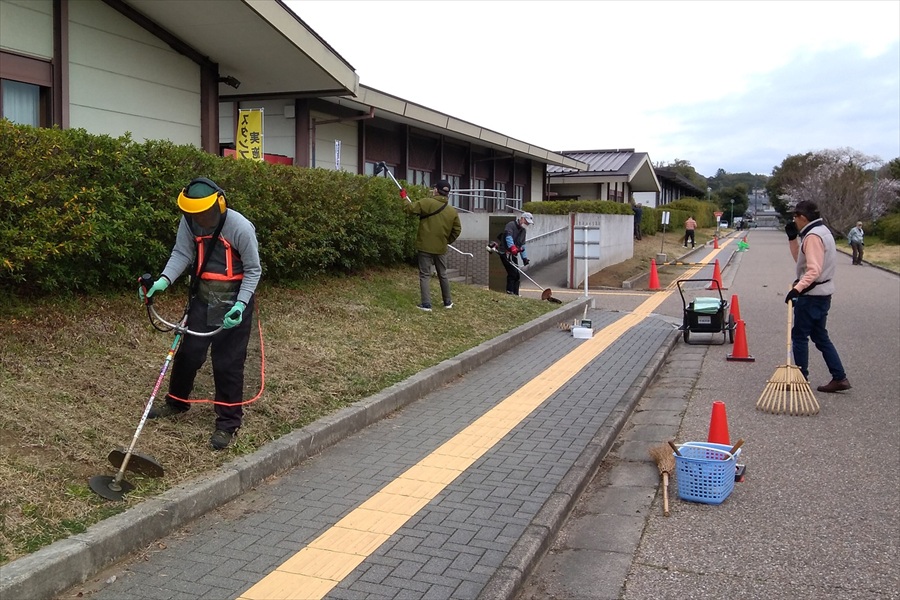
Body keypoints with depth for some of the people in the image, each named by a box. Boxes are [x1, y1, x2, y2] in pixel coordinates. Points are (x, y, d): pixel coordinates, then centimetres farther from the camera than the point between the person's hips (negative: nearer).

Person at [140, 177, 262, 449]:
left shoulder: (241, 227, -22)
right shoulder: (189, 221, -9)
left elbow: (253, 271, -14)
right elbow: (182, 254, -6)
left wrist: (240, 305, -24)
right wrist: (164, 280, -25)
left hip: (233, 299, -5)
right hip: (203, 297, 5)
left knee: (227, 362, -2)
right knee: (188, 352, 14)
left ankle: (229, 422, 10)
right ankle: (176, 402, 38)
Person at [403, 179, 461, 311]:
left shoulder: (427, 203, -12)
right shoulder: (453, 211, 2)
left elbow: (409, 208, -10)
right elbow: (457, 230, 7)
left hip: (425, 246, -4)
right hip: (441, 248, 4)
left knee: (425, 275, 0)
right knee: (443, 275, 17)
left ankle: (426, 304, -6)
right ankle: (448, 302, 25)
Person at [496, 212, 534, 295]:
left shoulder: (523, 231, 21)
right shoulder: (511, 225, -8)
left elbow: (522, 245, 26)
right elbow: (508, 236, -26)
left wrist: (524, 257, 19)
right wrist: (512, 247, -40)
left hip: (513, 255, 9)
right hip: (505, 253, -9)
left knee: (516, 276, 7)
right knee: (513, 273, -18)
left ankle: (515, 294, 12)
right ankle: (509, 292, -14)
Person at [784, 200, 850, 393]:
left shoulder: (813, 236, -18)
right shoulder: (822, 231, 14)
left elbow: (814, 269, -27)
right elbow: (801, 259, 19)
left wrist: (798, 288, -35)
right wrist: (793, 238, 11)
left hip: (812, 295, -10)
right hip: (822, 293, 10)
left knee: (799, 335, 0)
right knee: (820, 336, 15)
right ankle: (839, 378, 15)